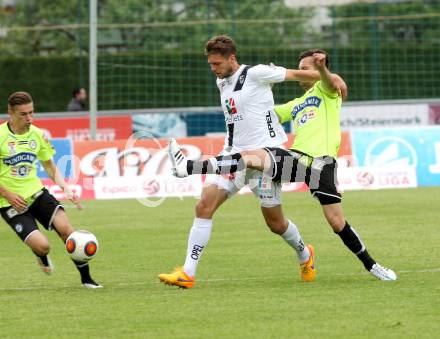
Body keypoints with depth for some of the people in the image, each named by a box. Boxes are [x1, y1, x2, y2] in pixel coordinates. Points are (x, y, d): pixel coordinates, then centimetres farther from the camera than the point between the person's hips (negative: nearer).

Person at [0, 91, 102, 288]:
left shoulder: (37, 134, 3)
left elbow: (49, 166, 15)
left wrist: (66, 189, 1)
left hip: (36, 192, 4)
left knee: (65, 228, -19)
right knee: (42, 246, -18)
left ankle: (86, 279, -6)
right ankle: (42, 256, 22)